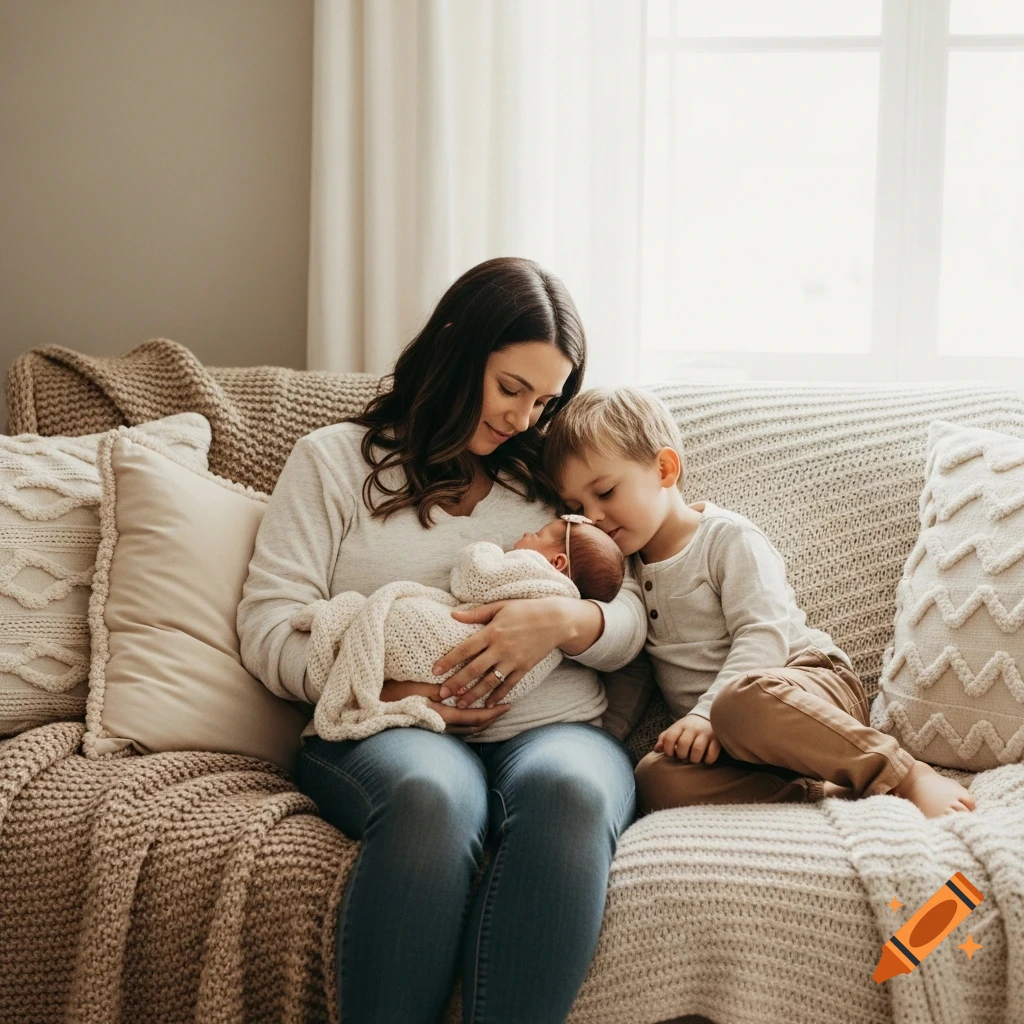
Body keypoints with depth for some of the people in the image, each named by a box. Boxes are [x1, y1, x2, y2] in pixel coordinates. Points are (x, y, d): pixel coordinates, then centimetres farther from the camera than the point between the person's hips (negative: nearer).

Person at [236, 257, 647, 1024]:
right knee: (432, 797, -40)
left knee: (568, 791, -37)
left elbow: (630, 623, 15)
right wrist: (385, 686, -12)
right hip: (387, 732, -2)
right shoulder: (334, 459, 15)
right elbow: (269, 630, 5)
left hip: (554, 730, 2)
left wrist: (566, 621, -9)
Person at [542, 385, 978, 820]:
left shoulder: (728, 537, -3)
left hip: (811, 683, -5)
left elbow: (763, 636, -14)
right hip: (722, 740, 5)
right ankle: (827, 794, -35)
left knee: (743, 699, -42)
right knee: (655, 778, -29)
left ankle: (908, 776, -30)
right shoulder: (627, 564, 17)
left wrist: (709, 713, -24)